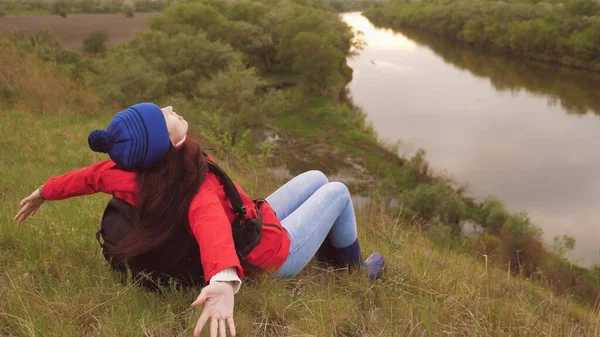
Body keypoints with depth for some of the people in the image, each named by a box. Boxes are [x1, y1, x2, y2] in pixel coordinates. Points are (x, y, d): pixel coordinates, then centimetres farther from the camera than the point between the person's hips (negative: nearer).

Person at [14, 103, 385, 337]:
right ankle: (352, 268, 30)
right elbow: (212, 224, -60)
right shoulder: (196, 190, -40)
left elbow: (93, 174, -4)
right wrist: (225, 281, -77)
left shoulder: (140, 169, -19)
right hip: (273, 251, -8)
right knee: (337, 191, 7)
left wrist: (44, 192, 13)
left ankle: (330, 253, 40)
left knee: (316, 178, 20)